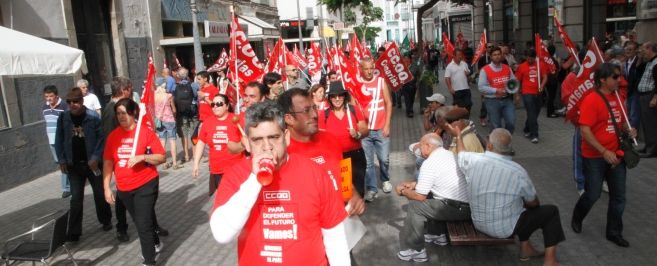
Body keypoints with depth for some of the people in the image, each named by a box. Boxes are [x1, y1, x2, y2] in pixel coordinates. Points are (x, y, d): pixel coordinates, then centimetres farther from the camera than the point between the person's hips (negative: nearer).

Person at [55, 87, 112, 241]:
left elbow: (102, 138, -11)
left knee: (99, 194, 11)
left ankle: (106, 220, 31)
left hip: (92, 163, -2)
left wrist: (95, 157, -18)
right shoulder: (63, 118, -2)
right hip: (73, 165, 2)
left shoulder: (93, 116, -11)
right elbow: (59, 140, 4)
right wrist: (61, 160, -1)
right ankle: (74, 231, 8)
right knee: (76, 198, 3)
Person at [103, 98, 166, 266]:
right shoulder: (113, 136, 1)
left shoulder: (145, 132, -10)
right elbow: (108, 163, 4)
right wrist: (106, 188, 1)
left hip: (146, 185, -5)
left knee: (143, 224, -8)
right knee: (140, 222, 21)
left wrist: (142, 157, -25)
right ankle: (155, 244, 46)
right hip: (124, 188, 5)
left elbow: (162, 157, -10)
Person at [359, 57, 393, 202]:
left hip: (381, 129, 1)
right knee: (368, 161, 4)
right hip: (364, 130, -1)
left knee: (384, 159, 8)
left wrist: (387, 125, -3)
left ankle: (385, 180, 35)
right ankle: (371, 188, 16)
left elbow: (388, 104, 3)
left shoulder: (381, 81, 0)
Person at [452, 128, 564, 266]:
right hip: (506, 228, -5)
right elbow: (533, 204, -5)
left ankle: (525, 248, 32)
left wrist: (458, 135, 29)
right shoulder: (518, 172, -22)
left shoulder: (473, 160, -16)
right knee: (551, 211, 13)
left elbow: (460, 154, 11)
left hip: (479, 224, 5)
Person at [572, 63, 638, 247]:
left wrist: (628, 130, -2)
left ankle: (614, 232, 27)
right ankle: (576, 219, 33)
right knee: (593, 195, 5)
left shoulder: (618, 98, 5)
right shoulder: (591, 100, -18)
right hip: (595, 157, -7)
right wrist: (604, 152, -26)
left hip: (616, 154, 7)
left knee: (619, 196, 11)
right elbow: (585, 131, -22)